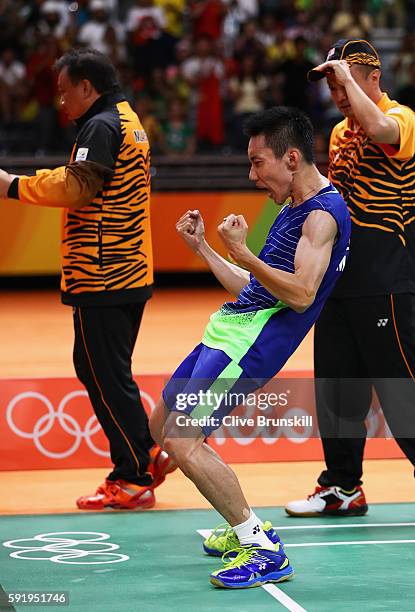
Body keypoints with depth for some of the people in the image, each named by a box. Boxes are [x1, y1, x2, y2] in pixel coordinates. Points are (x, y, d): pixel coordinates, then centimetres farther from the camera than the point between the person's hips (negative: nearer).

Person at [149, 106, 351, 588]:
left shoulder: (323, 213, -12)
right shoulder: (294, 209, 19)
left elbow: (301, 293, -24)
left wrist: (242, 252, -23)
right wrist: (201, 247, 24)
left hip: (250, 341, -11)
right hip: (230, 329, 11)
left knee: (182, 441, -19)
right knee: (162, 428, 17)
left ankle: (265, 553, -12)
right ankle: (246, 528, 23)